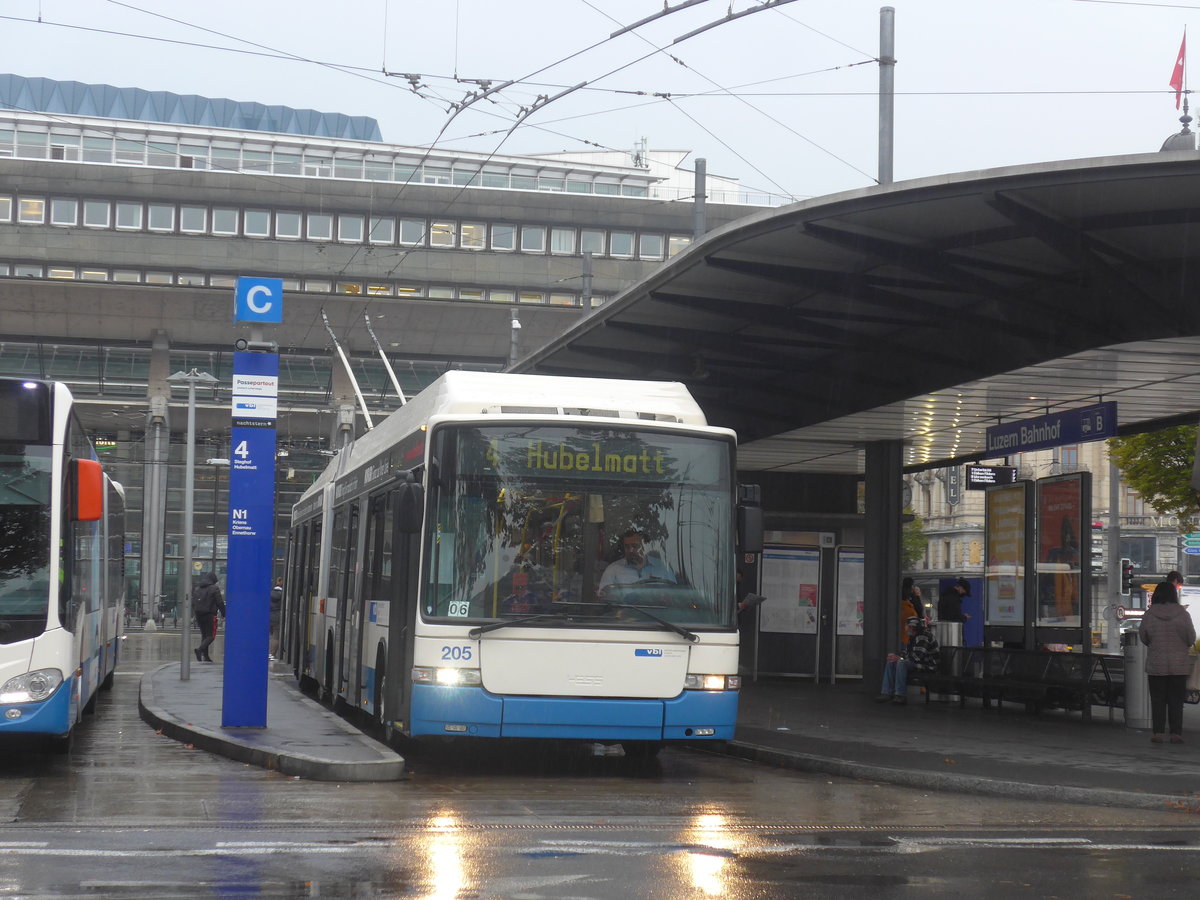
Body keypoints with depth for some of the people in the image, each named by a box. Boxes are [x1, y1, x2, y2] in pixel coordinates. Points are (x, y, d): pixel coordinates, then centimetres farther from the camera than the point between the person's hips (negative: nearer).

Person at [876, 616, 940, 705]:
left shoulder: (923, 637, -21)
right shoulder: (912, 637, 12)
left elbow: (918, 657, -28)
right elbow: (907, 652, 19)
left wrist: (900, 658, -22)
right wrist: (896, 656, -2)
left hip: (928, 666, -10)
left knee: (902, 663, -31)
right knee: (890, 663, 2)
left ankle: (901, 695, -28)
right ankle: (887, 693, -5)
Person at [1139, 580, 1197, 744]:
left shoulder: (1149, 615, -8)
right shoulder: (1182, 613, -8)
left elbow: (1143, 638, 3)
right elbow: (1191, 638, -1)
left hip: (1155, 664, 0)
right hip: (1179, 665, 0)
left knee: (1157, 700, 7)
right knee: (1176, 700, 7)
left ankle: (1158, 732, 6)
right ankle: (1176, 733, 6)